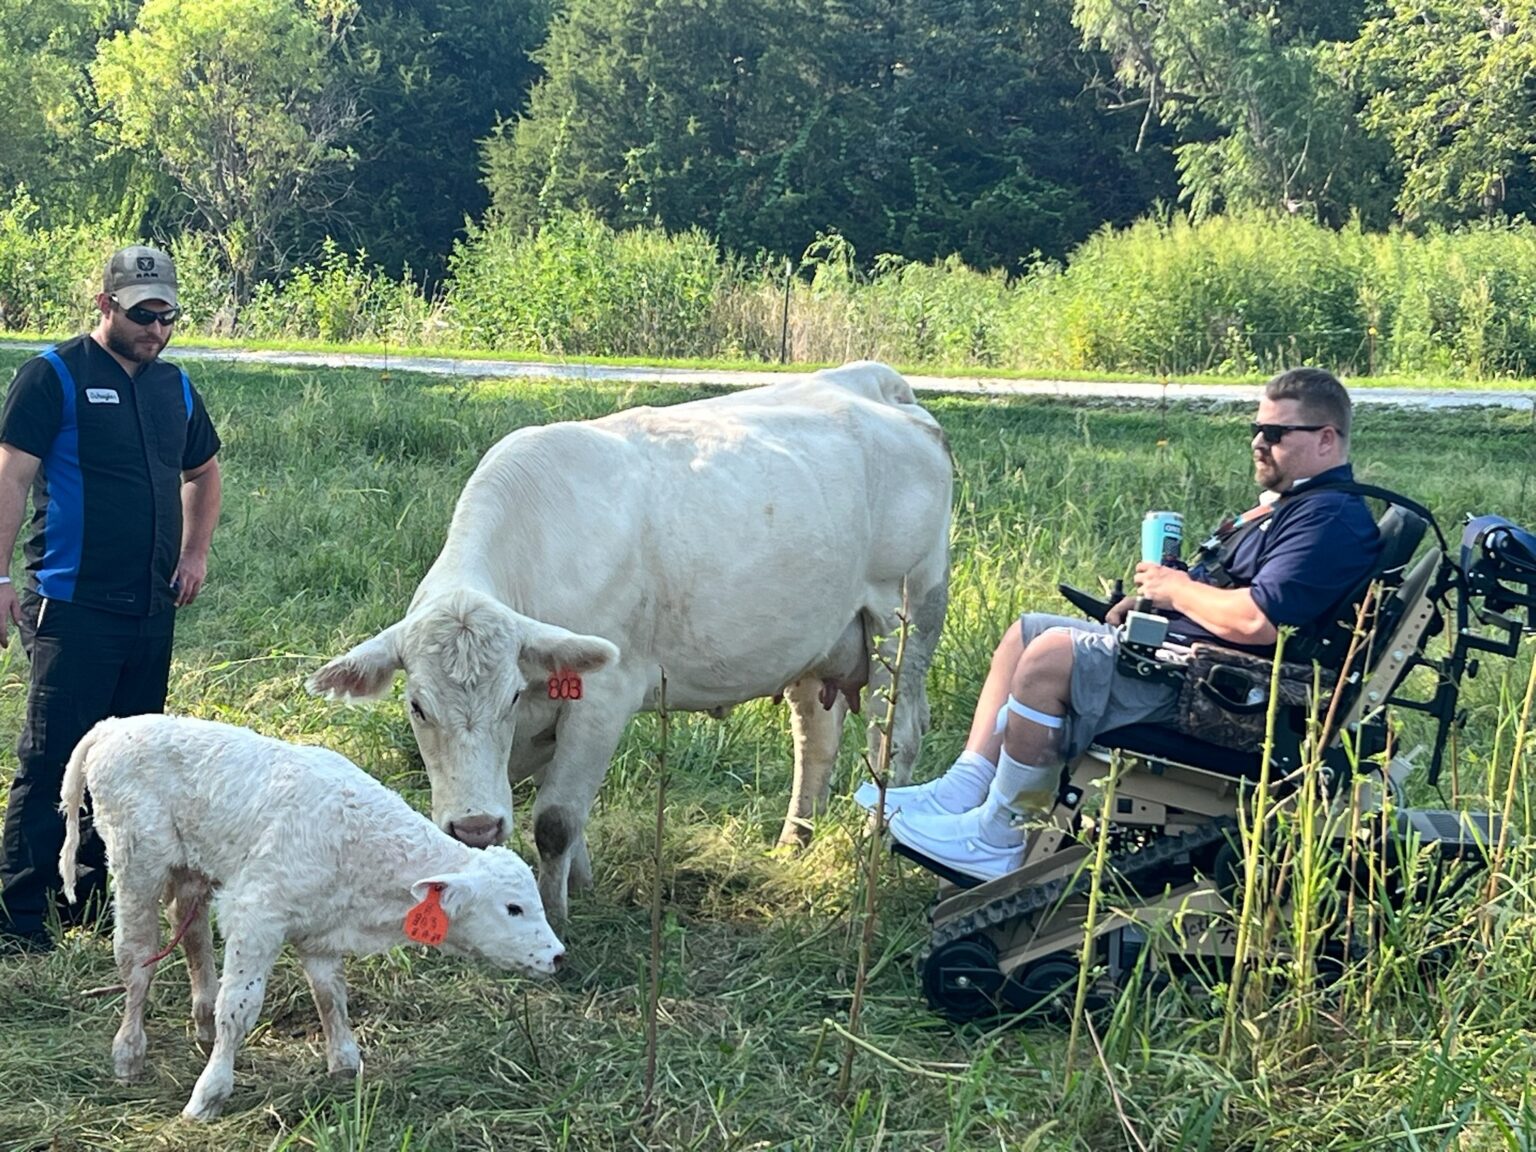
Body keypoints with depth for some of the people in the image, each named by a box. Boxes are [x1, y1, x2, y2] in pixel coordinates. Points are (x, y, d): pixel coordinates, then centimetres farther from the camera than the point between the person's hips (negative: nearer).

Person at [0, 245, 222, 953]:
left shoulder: (174, 386, 14)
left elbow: (202, 472, 30)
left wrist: (195, 553, 18)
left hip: (153, 607, 7)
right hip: (74, 605, -7)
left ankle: (90, 905, 24)